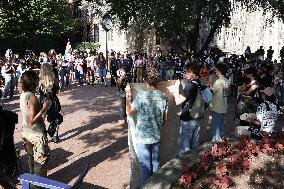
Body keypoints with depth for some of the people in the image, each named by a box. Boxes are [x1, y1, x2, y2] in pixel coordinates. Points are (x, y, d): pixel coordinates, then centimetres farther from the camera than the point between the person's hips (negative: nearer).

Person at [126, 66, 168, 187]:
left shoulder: (141, 95, -18)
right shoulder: (163, 96, -3)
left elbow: (129, 112, -6)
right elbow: (165, 119, 6)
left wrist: (128, 95, 3)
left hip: (143, 137, -4)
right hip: (156, 136, 4)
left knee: (146, 165, 9)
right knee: (155, 163, 18)